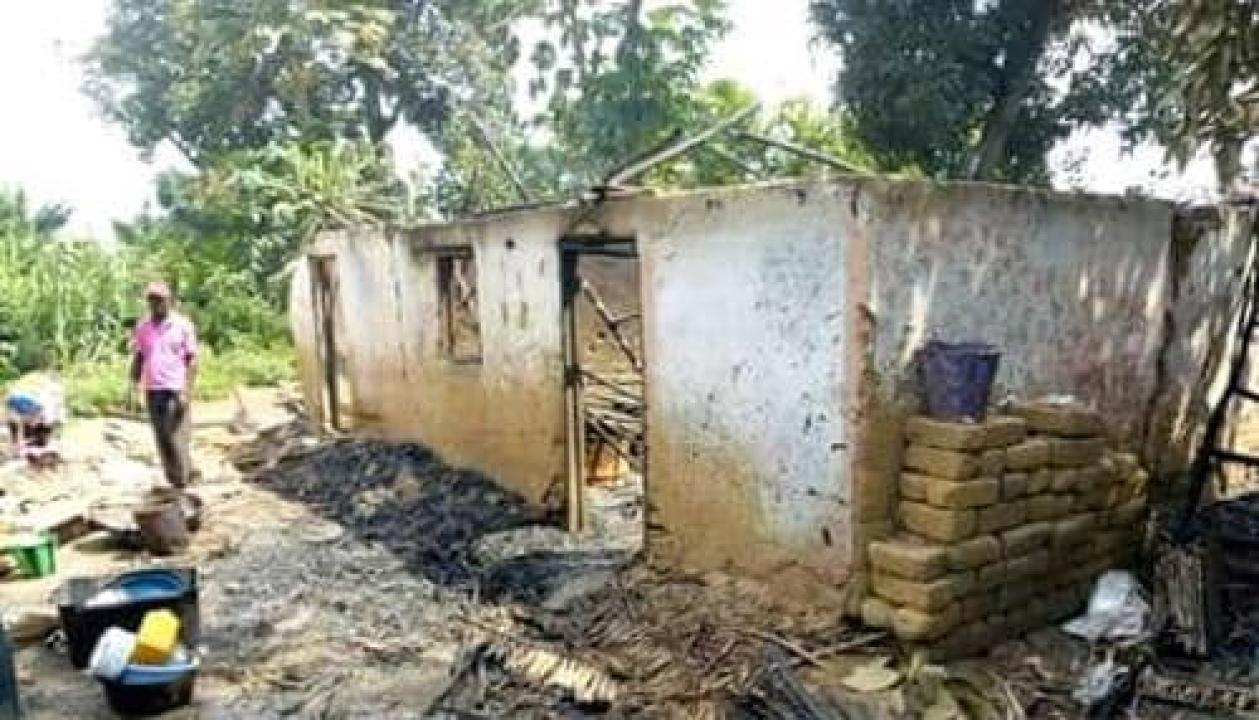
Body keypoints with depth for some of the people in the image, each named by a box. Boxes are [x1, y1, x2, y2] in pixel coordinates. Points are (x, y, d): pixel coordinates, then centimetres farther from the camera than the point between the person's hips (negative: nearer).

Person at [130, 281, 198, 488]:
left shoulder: (183, 325, -2)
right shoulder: (142, 327, 10)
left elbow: (191, 361, -4)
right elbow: (138, 357, 14)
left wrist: (187, 391, -11)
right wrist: (135, 382, 1)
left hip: (176, 391, -4)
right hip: (153, 391, 4)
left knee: (177, 438, -8)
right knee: (162, 439, 7)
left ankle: (183, 480, -1)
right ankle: (173, 480, 15)